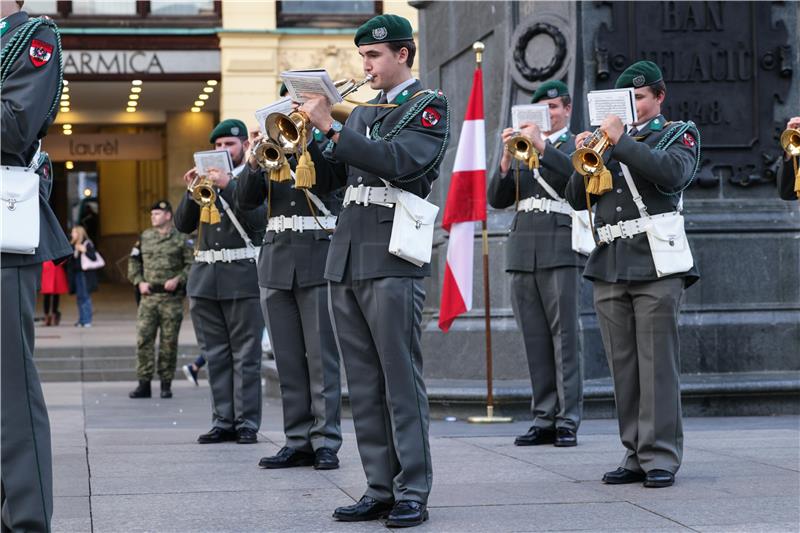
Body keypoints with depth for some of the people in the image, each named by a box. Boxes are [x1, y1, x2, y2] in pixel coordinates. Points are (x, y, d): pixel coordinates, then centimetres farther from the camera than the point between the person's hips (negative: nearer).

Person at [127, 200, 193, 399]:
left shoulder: (180, 239, 2)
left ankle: (166, 384, 11)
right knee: (143, 338, -4)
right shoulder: (145, 237, 12)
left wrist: (178, 280, -12)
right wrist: (139, 281, 4)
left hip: (172, 297, -3)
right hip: (148, 296, 3)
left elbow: (191, 264, 1)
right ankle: (144, 383, 1)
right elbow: (134, 261, 17)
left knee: (169, 341, 2)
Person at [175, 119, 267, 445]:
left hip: (243, 275, -5)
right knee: (215, 356, 6)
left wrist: (228, 186, -17)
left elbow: (258, 220, -13)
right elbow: (183, 224, 11)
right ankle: (223, 422, 10)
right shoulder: (205, 179, 16)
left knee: (246, 355, -3)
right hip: (205, 276, 5)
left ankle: (247, 423, 0)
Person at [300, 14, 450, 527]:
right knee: (365, 386, 7)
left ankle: (413, 494, -2)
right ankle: (380, 489, 12)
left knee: (402, 382, -6)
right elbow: (328, 179, 18)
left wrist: (330, 127, -17)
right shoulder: (363, 112, 21)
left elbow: (397, 161, -18)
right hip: (346, 262, 7)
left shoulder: (430, 106, 0)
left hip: (392, 261, -7)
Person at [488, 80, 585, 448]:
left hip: (560, 250, -4)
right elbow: (497, 199, 11)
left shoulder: (577, 145, 10)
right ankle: (543, 419, 4)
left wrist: (542, 145, -18)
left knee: (565, 335, -7)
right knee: (535, 340, 2)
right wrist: (507, 158, -4)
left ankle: (568, 420, -6)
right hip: (523, 251, 4)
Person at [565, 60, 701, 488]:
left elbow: (672, 173, -14)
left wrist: (621, 140, -13)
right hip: (609, 266, 5)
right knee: (623, 367, 4)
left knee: (657, 364, -7)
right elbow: (577, 199, 16)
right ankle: (635, 455, 9)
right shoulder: (607, 141, 21)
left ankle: (661, 457, -4)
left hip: (655, 264, -5)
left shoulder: (679, 134, 9)